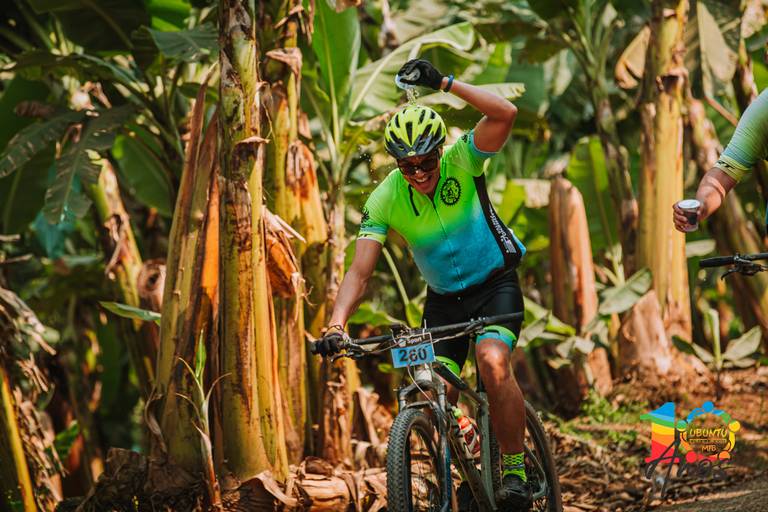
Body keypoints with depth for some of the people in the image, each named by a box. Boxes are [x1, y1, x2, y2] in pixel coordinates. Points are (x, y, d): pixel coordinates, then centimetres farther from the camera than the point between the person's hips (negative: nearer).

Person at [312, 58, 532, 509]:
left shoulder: (461, 162, -20)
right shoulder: (385, 200, -16)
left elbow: (505, 114, -37)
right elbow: (360, 271, -19)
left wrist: (444, 83, -42)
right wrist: (336, 324, -35)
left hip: (495, 284, -3)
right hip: (443, 299, 3)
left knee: (493, 363, -29)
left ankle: (516, 470, -16)